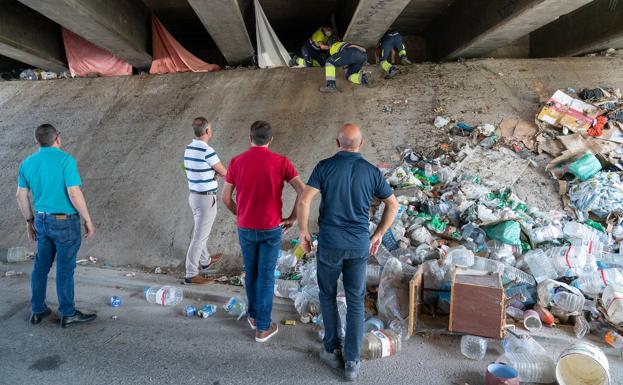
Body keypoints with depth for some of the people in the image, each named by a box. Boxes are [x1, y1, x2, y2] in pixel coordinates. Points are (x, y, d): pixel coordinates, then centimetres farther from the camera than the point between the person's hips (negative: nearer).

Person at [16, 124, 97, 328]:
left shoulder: (27, 163, 5)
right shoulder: (65, 160, -15)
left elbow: (21, 195, 10)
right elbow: (74, 193, -20)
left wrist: (30, 221, 20)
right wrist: (88, 220, -11)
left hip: (42, 221, 6)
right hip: (65, 223, -6)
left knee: (41, 266, 16)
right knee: (65, 268, 2)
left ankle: (38, 311, 27)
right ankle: (68, 314, 13)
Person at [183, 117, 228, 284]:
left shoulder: (189, 148, 4)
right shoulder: (207, 151, -22)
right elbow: (225, 173, -14)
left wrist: (214, 173, -2)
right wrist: (218, 171, 8)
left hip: (194, 195, 9)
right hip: (206, 198, -9)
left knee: (200, 231, 24)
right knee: (200, 236, 0)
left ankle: (205, 260, 43)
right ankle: (191, 274, 8)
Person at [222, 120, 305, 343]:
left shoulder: (236, 162, -3)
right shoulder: (281, 162, -10)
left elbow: (226, 197, 2)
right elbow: (303, 191, -15)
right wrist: (293, 218, -1)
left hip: (246, 229, 2)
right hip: (271, 229, -2)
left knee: (251, 272, 22)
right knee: (266, 276, 8)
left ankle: (254, 315, 38)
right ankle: (263, 327, 17)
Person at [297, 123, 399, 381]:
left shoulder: (325, 166, -5)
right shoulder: (372, 171, 1)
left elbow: (304, 200, -13)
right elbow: (393, 205, 6)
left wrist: (303, 231, 0)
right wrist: (378, 234, 14)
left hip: (330, 243, -1)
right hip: (359, 245, 2)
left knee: (328, 296, 18)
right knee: (356, 302, 10)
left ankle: (332, 351, 26)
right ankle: (352, 362, 14)